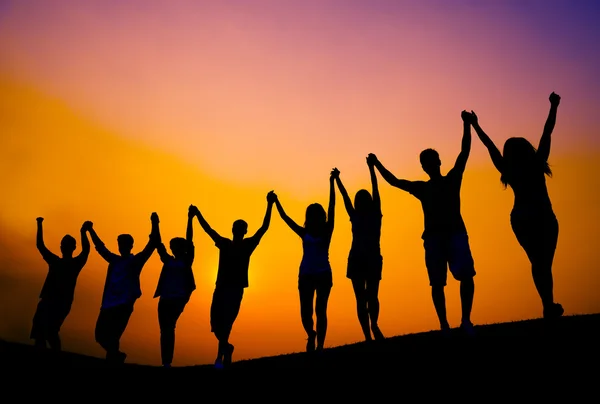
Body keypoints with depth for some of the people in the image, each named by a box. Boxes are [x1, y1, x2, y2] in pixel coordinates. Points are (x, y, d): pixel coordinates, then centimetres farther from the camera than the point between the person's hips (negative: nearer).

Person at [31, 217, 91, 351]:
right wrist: (40, 225, 19)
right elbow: (40, 245, 22)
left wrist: (83, 233, -24)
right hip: (47, 301, 5)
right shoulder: (54, 261, 20)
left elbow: (86, 251, -12)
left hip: (61, 303, -5)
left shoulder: (76, 263, 6)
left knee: (50, 331, -18)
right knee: (39, 331, -5)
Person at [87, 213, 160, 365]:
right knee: (101, 334, 1)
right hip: (108, 304, 6)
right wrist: (91, 230, 28)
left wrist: (154, 224, -14)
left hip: (124, 305, -6)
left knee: (112, 335, -14)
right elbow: (100, 247, 30)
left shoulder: (136, 261, 5)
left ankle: (113, 359, -2)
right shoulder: (114, 260, 19)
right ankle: (116, 356, 21)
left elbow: (152, 245, -4)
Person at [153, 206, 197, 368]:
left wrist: (190, 219, -9)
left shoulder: (186, 260, 7)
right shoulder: (168, 260, 17)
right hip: (165, 298, 4)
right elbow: (159, 244, 12)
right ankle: (166, 362, 5)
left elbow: (189, 241, -1)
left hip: (178, 298, -4)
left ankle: (168, 362, -14)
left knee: (169, 328, -17)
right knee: (166, 329, 2)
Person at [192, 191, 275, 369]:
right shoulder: (224, 243, 13)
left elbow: (264, 227, -2)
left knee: (226, 320, -13)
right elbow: (208, 229, 18)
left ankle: (220, 356, -12)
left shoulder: (248, 245, 5)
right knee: (215, 321, -1)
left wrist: (270, 205, -8)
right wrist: (197, 214, 14)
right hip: (221, 287, 3)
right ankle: (226, 348, 25)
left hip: (236, 288, -3)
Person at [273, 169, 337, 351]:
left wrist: (332, 183, -12)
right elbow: (285, 218, 11)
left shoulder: (326, 231, 2)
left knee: (320, 310, -5)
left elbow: (331, 208, -5)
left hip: (323, 274, -2)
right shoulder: (304, 233, 8)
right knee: (305, 311, 0)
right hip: (306, 275, 2)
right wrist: (276, 201, 7)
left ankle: (320, 345, -2)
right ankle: (311, 334, 27)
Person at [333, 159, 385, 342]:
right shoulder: (355, 217, 12)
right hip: (356, 259, 2)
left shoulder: (375, 215, 7)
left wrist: (371, 168, 0)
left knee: (372, 296, -10)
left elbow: (375, 191, 3)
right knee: (361, 298, -6)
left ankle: (374, 325, 4)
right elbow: (345, 197, 14)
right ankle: (368, 336, -11)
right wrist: (337, 179, 12)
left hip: (373, 259, -2)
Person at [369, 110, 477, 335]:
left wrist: (466, 125, -3)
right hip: (433, 237, 2)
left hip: (456, 233, -2)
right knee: (437, 283, -4)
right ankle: (444, 325, -1)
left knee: (466, 275, -19)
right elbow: (393, 181, 22)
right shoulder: (421, 188, 17)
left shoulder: (453, 179, 12)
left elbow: (465, 152, 4)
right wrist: (377, 164, 21)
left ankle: (466, 321, -14)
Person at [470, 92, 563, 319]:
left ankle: (549, 306, 9)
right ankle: (549, 307, -14)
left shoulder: (508, 171, -1)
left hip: (520, 219, 3)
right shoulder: (537, 164, -5)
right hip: (543, 218, -3)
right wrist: (553, 107, 5)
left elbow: (490, 146, 7)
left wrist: (475, 126, 15)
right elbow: (547, 133, -1)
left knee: (537, 261, 13)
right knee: (544, 262, -5)